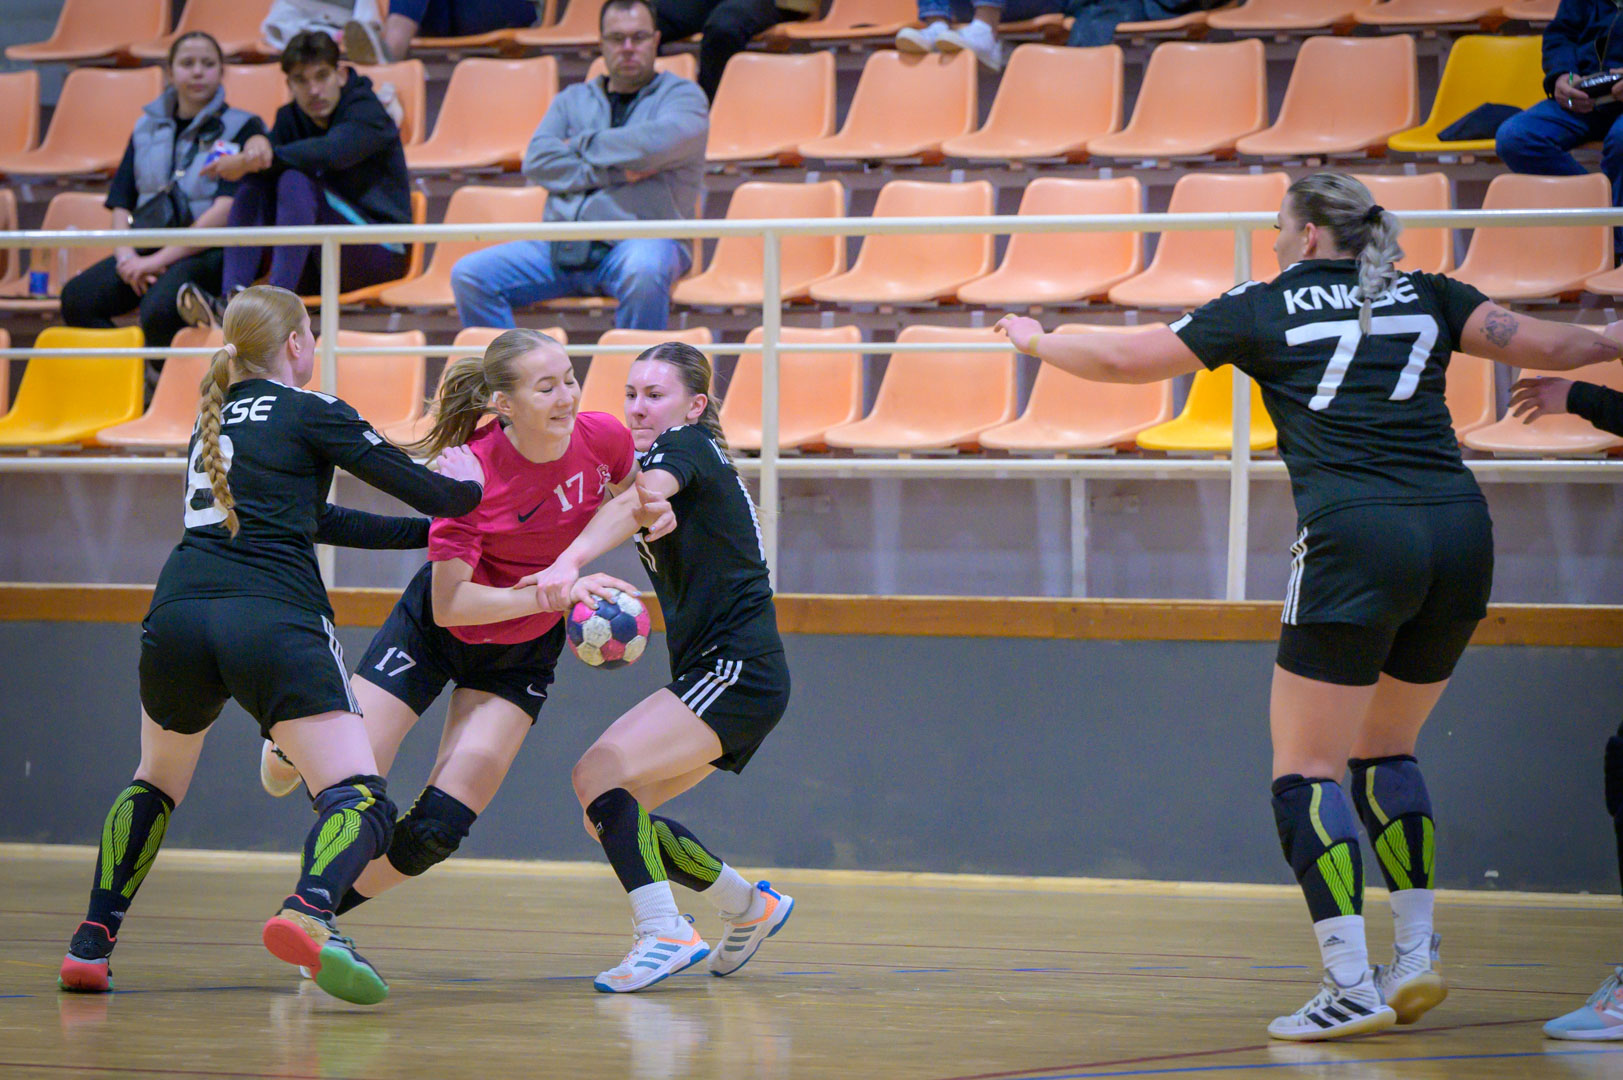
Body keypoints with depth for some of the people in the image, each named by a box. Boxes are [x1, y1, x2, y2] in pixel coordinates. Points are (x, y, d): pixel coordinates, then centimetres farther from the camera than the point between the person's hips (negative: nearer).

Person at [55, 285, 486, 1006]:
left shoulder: (214, 419, 28)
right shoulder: (309, 413, 9)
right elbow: (430, 492, 6)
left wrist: (430, 530, 37)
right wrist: (467, 487, 29)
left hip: (176, 614, 6)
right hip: (274, 618, -6)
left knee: (155, 785, 31)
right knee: (361, 803, -10)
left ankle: (91, 944, 20)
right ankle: (308, 914, -40)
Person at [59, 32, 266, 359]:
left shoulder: (242, 129, 3)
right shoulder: (147, 128, 18)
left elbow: (226, 210, -9)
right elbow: (120, 205, 15)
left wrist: (159, 260, -14)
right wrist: (126, 256, -7)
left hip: (207, 255, -5)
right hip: (145, 250, 5)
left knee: (159, 310, -37)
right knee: (77, 298, -23)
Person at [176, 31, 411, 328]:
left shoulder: (367, 113, -8)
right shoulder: (292, 118, 11)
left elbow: (329, 153, -29)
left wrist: (249, 161, -33)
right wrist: (257, 146, -33)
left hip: (381, 253, -6)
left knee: (295, 181, -26)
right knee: (253, 185, -11)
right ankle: (231, 301, -28)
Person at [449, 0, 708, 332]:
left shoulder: (682, 94, 11)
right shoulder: (573, 99, 23)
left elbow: (657, 143, -11)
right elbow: (537, 160, 5)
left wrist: (581, 145, 3)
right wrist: (610, 172, -8)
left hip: (640, 239, -4)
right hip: (562, 246, 4)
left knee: (643, 271, -41)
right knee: (469, 273, -15)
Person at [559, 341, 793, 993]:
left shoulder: (691, 447, -9)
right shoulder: (654, 464, 19)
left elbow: (644, 494, -28)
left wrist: (570, 562, -44)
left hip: (739, 670, -9)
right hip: (713, 675, 9)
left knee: (598, 773, -22)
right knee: (608, 815, 8)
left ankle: (665, 934, -30)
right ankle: (749, 908, 20)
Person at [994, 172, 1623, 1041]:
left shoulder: (1264, 309, 10)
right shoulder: (1423, 297, 17)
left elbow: (1124, 359, 17)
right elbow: (1541, 344, 10)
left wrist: (1037, 340, 34)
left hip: (1357, 539, -5)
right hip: (1460, 536, 5)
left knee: (1307, 770, 1)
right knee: (1385, 748, 22)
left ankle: (1352, 985, -12)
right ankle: (1416, 955, 15)